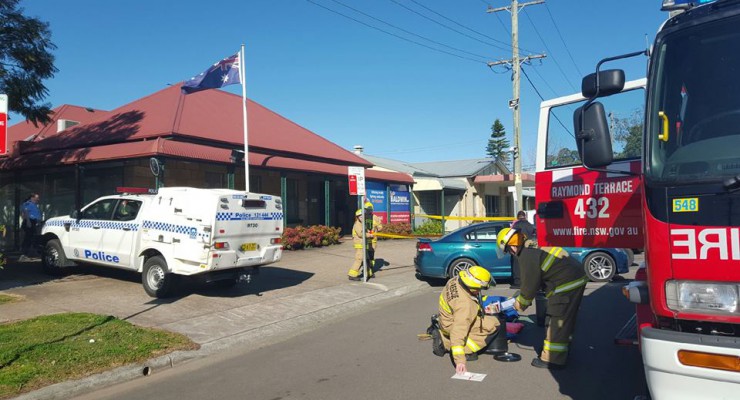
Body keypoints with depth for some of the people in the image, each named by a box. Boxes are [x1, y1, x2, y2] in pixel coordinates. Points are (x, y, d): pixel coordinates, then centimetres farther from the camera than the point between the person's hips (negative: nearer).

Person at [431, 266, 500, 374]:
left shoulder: (456, 280, -13)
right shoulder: (464, 304, -37)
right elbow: (458, 332, -40)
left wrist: (480, 310, 16)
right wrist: (460, 361, -41)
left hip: (448, 316, 9)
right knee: (493, 325, -12)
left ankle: (444, 340, 17)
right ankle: (466, 350, -12)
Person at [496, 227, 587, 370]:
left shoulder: (527, 256, -17)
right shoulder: (534, 244, 15)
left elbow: (530, 284, -10)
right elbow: (534, 279, 21)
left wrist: (521, 302, 7)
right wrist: (522, 299, 22)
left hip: (566, 283, -10)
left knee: (556, 321, -3)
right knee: (566, 318, 21)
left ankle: (552, 359, 4)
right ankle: (563, 350, 33)